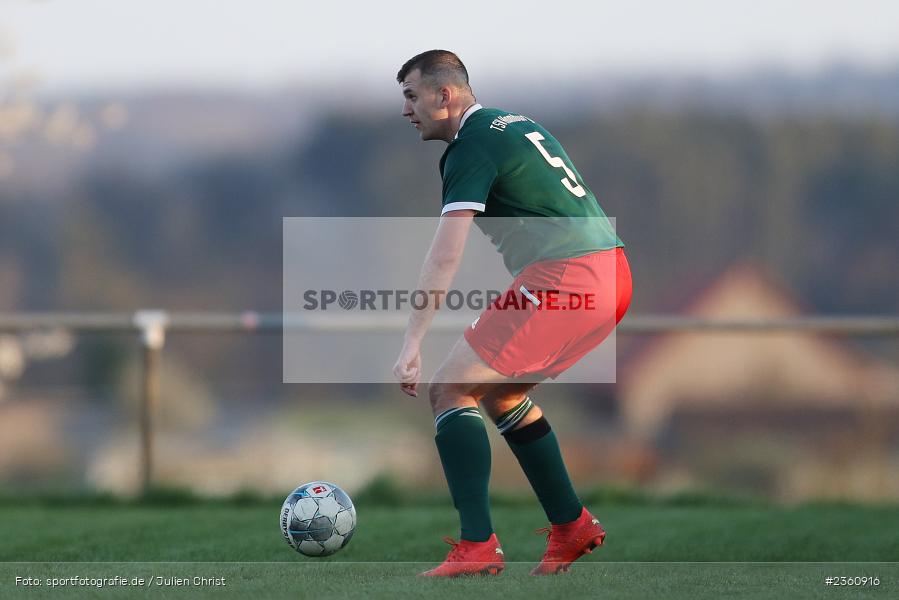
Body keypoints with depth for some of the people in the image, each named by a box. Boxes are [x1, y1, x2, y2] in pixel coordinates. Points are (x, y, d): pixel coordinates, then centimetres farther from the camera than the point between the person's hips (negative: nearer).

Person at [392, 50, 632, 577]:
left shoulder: (471, 148, -8)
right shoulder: (515, 124, 21)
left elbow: (444, 259, -17)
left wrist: (412, 345, -19)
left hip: (564, 277, -9)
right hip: (612, 274, 9)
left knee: (451, 390, -6)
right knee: (501, 391, 23)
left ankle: (477, 547, -14)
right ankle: (572, 527, 22)